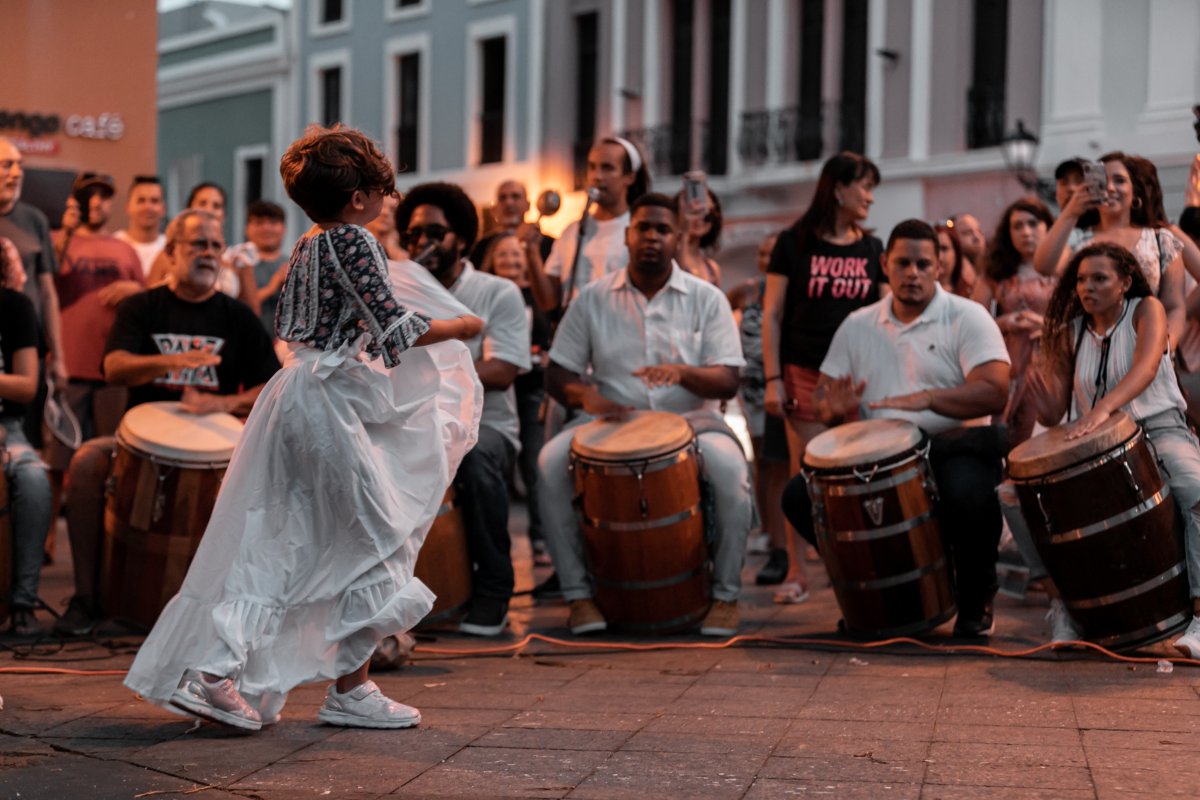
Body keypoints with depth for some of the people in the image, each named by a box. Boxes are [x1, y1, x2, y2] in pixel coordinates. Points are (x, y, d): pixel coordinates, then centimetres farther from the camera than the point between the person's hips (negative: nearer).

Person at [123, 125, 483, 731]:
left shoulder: (306, 247, 14)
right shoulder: (354, 242, -12)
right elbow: (395, 327, -17)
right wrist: (460, 327, -2)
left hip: (297, 394, 9)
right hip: (335, 405, -9)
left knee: (276, 548, 10)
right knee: (375, 541, 2)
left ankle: (214, 668, 7)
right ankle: (351, 691, 5)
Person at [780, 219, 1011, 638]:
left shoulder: (967, 317, -1)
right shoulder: (858, 325, 13)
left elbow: (994, 393, -15)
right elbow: (822, 395, 13)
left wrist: (928, 398, -31)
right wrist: (833, 409, -13)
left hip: (949, 446, -4)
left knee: (968, 493, -38)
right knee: (800, 495, -17)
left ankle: (975, 601, -6)